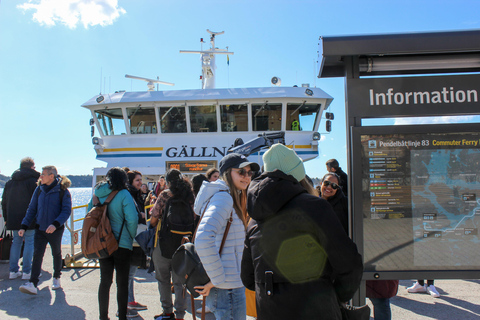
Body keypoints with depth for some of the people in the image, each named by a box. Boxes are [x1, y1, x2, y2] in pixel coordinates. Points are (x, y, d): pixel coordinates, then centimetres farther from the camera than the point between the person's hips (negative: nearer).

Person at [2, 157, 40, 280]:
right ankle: (26, 272, 0)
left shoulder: (10, 182, 12)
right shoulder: (34, 181, -9)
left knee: (16, 242, 15)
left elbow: (4, 202, 17)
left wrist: (6, 218, 22)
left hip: (14, 219, 6)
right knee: (29, 242, 0)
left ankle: (13, 271, 16)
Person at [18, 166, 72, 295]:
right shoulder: (39, 190, 6)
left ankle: (56, 278, 31)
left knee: (56, 254, 12)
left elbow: (66, 211, -13)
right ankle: (32, 284, -12)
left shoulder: (63, 191, -8)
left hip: (55, 230, -3)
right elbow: (32, 209, 11)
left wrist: (55, 224, -26)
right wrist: (24, 226, 3)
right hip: (40, 229, 3)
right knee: (37, 255, -7)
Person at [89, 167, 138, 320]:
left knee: (105, 280, 15)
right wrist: (132, 236, -4)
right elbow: (132, 219, -20)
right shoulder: (123, 194, -13)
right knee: (122, 282, 5)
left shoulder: (97, 194, 4)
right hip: (122, 243, -5)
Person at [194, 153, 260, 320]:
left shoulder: (233, 198, 13)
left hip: (233, 284, 10)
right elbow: (203, 240, -31)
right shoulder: (223, 197, -17)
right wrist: (217, 279, -22)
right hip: (228, 287, -10)